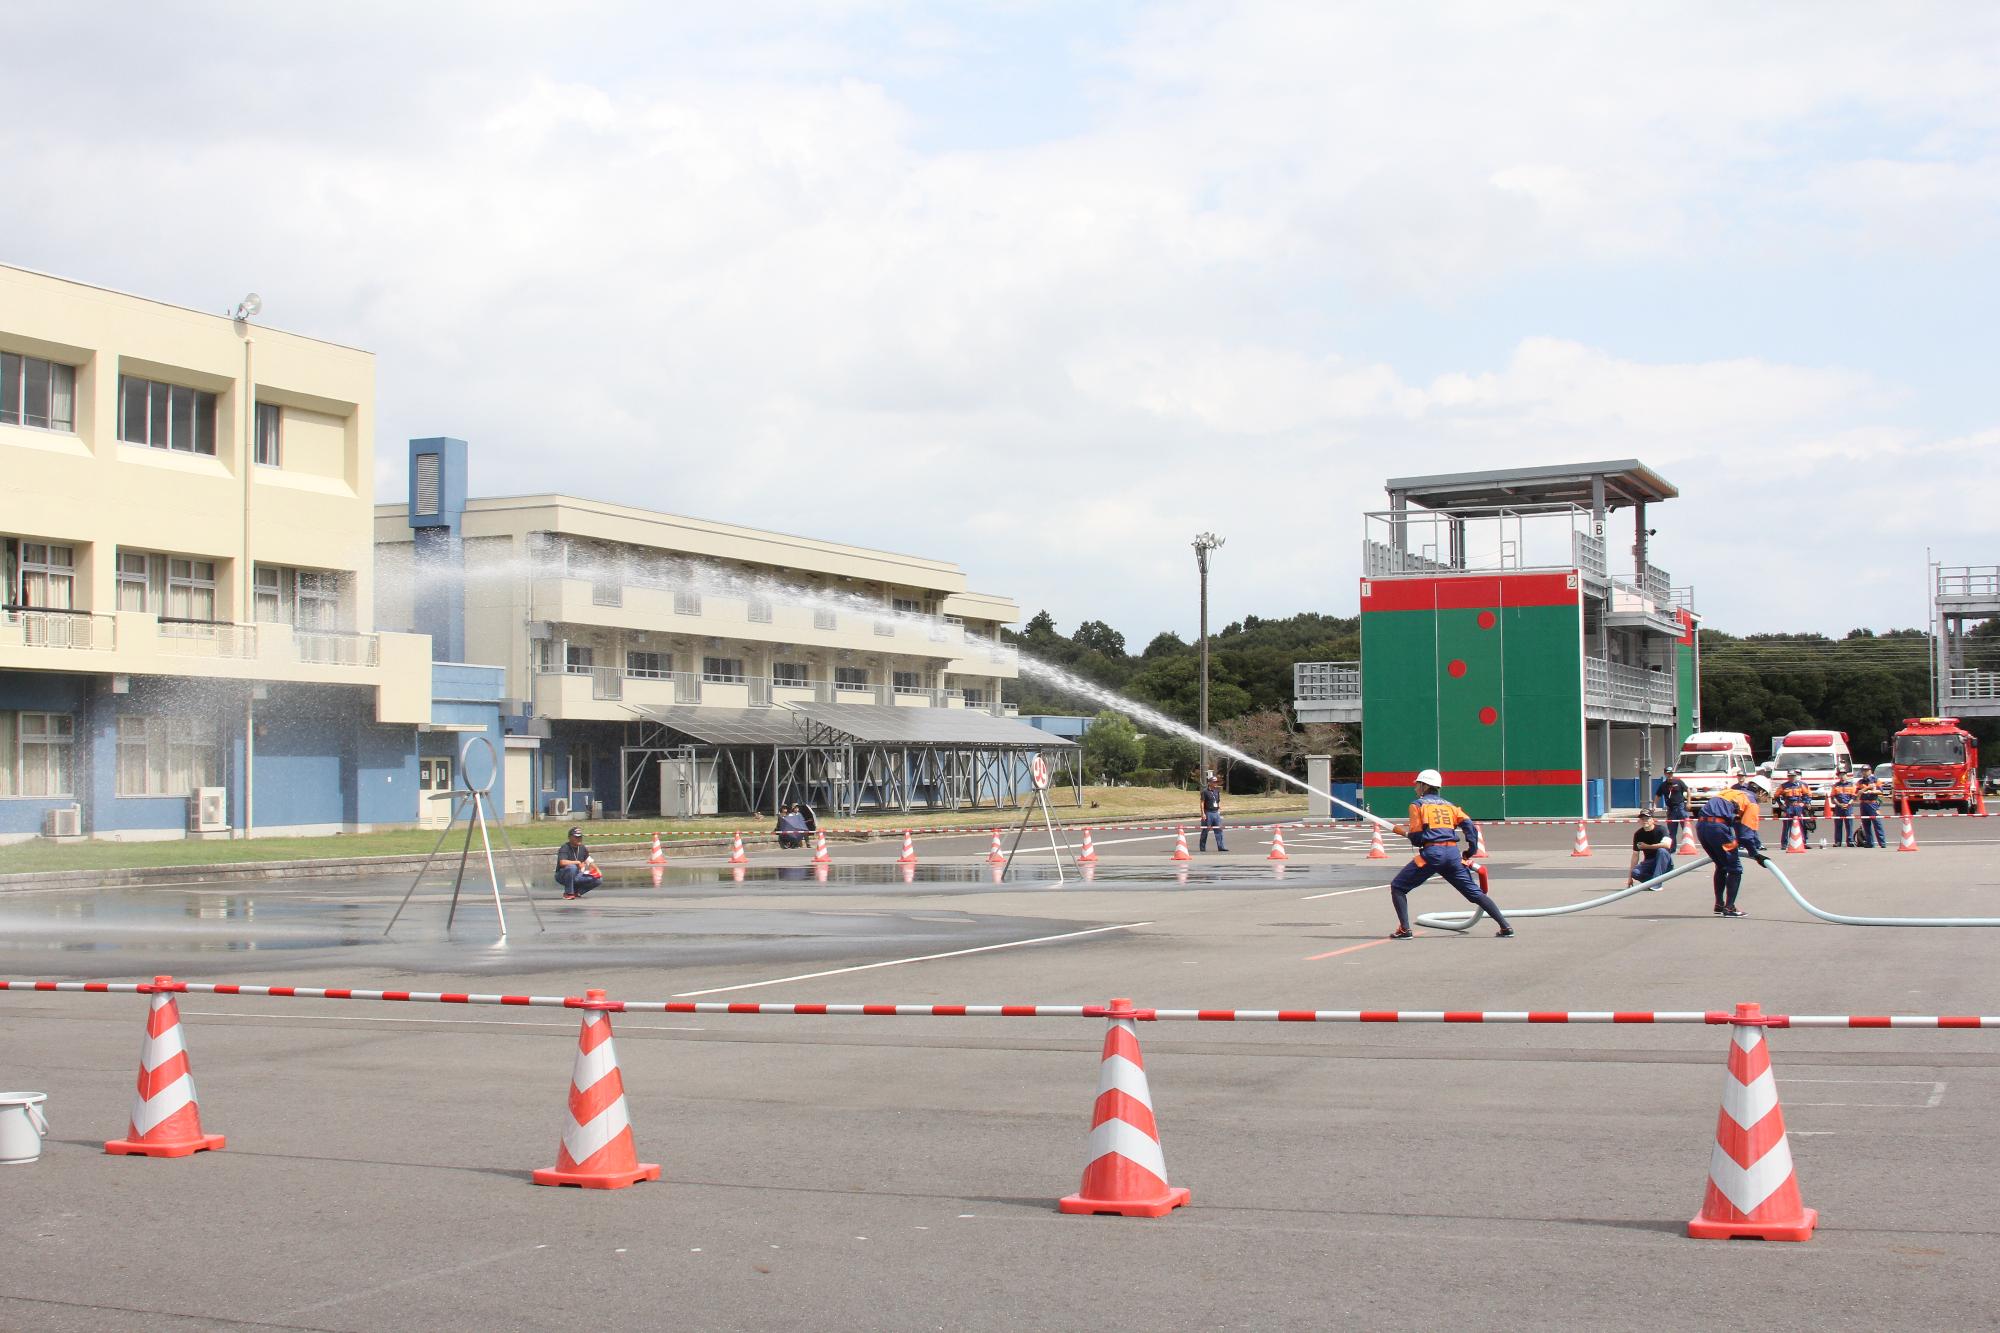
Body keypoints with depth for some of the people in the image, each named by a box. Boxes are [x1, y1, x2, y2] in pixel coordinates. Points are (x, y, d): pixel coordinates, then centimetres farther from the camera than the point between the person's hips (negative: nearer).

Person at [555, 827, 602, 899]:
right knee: (572, 867, -40)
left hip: (577, 877, 6)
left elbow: (589, 861, 10)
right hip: (562, 876, -6)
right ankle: (568, 893, -24)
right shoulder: (565, 848, -17)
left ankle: (576, 892, 3)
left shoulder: (582, 848, 6)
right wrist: (578, 862, -27)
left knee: (598, 879, -9)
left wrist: (597, 870, -8)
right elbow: (562, 862, -33)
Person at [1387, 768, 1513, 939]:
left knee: (1397, 887, 7)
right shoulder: (1449, 805, 22)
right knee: (1475, 893, 8)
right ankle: (1505, 927, -1)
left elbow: (1416, 838, 1)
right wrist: (1471, 850, 8)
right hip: (1453, 853, 5)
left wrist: (1406, 832, 21)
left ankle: (1405, 929, -6)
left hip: (1431, 853, -5)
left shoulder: (1417, 804, 8)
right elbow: (1468, 824, 7)